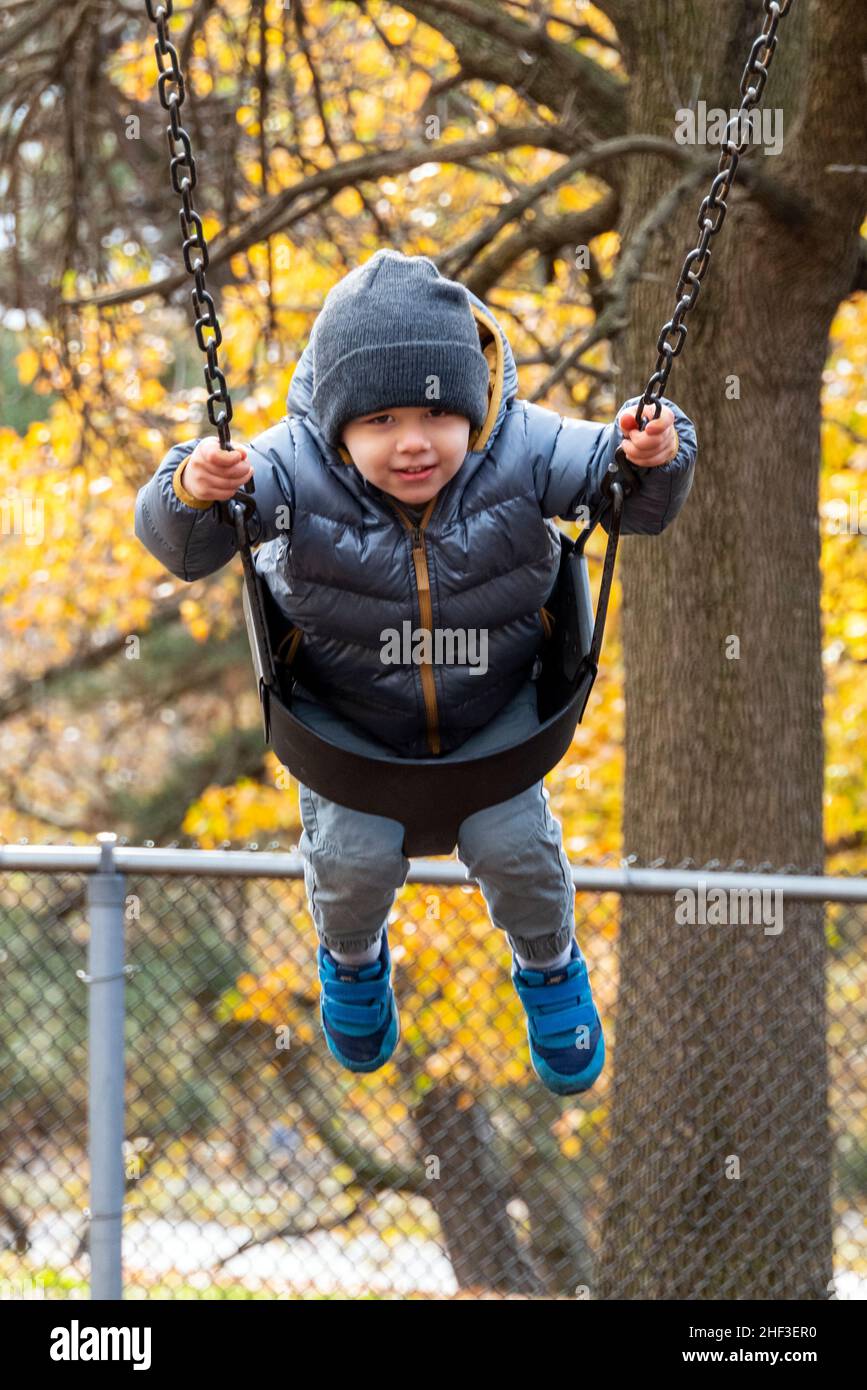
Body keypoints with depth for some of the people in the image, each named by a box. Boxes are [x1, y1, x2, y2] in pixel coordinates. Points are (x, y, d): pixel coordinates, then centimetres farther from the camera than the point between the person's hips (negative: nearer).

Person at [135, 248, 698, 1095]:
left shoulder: (522, 453, -25)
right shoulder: (296, 469, -30)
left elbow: (636, 500, -17)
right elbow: (179, 545, -33)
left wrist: (656, 457, -41)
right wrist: (192, 493, -56)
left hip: (493, 708, 1)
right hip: (346, 719, -1)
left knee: (511, 843, -9)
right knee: (351, 854, -12)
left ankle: (548, 965, 29)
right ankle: (351, 957, 29)